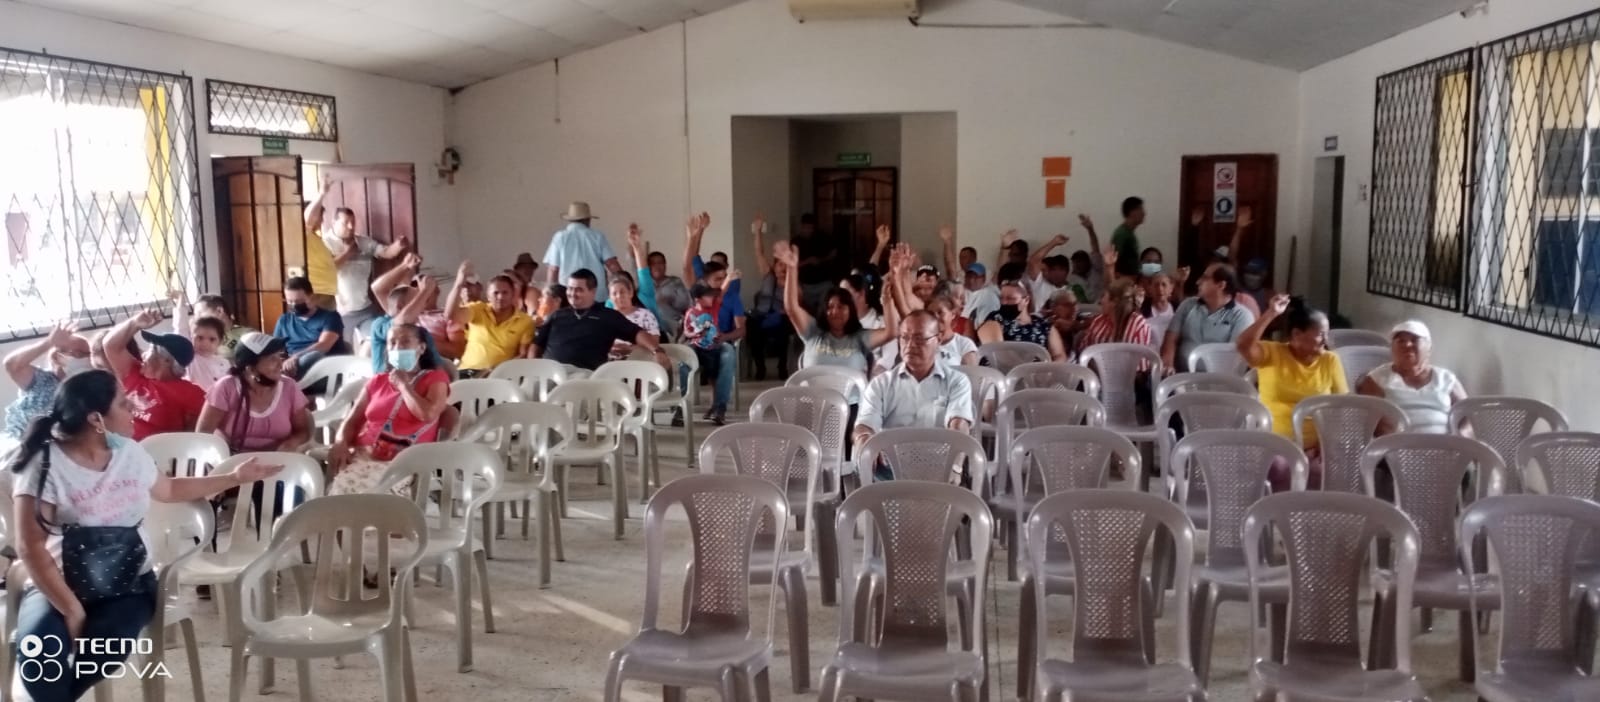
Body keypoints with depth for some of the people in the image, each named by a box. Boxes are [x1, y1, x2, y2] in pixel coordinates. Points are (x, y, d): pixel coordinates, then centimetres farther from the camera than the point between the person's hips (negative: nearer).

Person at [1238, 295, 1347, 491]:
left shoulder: (1331, 360, 6)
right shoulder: (1271, 353, 0)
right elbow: (1243, 345, -20)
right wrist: (1271, 314, -20)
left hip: (1315, 447, 2)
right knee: (1281, 472, -33)